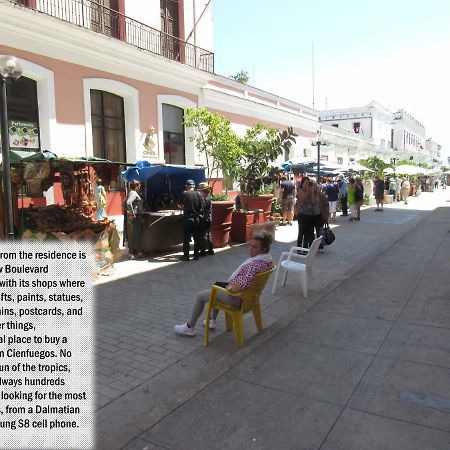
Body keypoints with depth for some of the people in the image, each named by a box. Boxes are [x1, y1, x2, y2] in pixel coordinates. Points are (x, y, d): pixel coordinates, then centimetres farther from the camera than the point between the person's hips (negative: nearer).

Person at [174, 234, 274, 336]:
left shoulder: (257, 263, -32)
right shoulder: (267, 259, -2)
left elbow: (245, 285, -41)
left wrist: (229, 288, -22)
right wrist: (230, 284, 10)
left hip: (237, 297, -10)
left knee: (200, 296, 9)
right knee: (219, 284, 35)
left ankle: (189, 327, 26)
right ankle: (213, 320, 40)